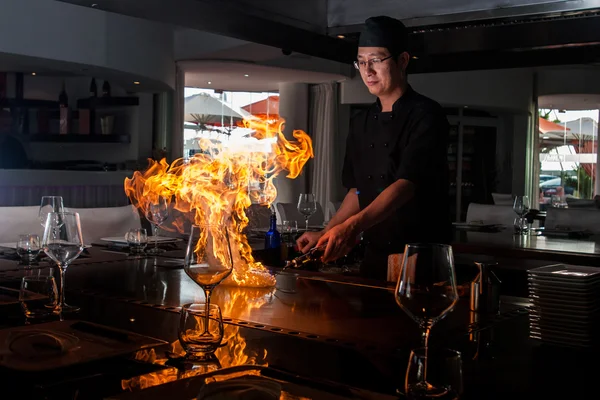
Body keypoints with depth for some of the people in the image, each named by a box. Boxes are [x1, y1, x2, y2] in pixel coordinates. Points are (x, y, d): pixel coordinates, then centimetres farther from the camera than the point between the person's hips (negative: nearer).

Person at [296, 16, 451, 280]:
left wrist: (353, 226, -37)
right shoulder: (361, 124, 10)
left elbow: (406, 185, -24)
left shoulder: (426, 117, -12)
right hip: (375, 257, 6)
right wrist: (326, 234, 6)